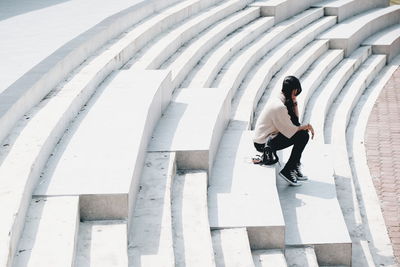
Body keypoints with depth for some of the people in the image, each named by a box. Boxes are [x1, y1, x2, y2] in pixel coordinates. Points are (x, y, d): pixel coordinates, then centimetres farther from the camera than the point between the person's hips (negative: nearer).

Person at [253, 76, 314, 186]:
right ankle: (287, 171, -8)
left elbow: (295, 121, 9)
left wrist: (294, 103, -1)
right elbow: (290, 130, -20)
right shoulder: (279, 107, -25)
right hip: (263, 144, -10)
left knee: (303, 133, 5)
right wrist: (307, 126, -7)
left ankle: (295, 168, 10)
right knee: (302, 136, -15)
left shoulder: (282, 101, 6)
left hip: (269, 136, 10)